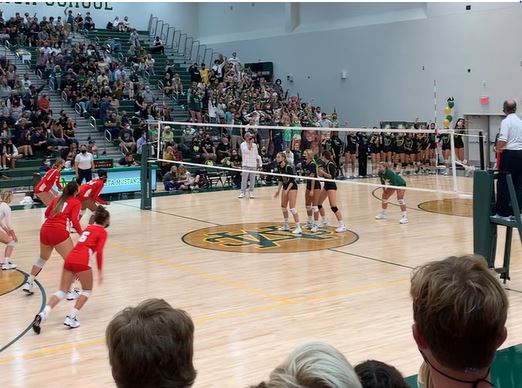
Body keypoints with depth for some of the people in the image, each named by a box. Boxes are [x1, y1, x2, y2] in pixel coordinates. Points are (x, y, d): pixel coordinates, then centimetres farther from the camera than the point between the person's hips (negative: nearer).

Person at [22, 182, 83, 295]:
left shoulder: (57, 199, 21)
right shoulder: (76, 202, 4)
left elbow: (47, 214, 26)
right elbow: (74, 220, -7)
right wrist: (81, 234, 1)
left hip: (44, 229, 7)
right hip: (59, 232, -7)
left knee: (43, 258, 27)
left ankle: (28, 284, 32)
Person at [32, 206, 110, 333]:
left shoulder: (88, 228, 26)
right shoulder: (102, 232, 6)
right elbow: (99, 252, -5)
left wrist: (76, 271, 39)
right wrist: (100, 271, 0)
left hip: (70, 259, 6)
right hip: (82, 262, -6)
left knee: (62, 291, 8)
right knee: (87, 290, 15)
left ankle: (43, 314, -13)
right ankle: (71, 317, 3)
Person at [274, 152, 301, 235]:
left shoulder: (288, 167, -22)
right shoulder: (279, 167, 1)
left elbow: (292, 180, -21)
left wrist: (287, 190, -26)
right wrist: (278, 190, 10)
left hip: (292, 187, -9)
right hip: (285, 186, 9)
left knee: (292, 207, -14)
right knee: (283, 206, 12)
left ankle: (298, 228, -11)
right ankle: (286, 226, 24)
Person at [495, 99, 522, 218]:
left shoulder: (506, 121, -9)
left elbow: (502, 139, -20)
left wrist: (498, 149, -2)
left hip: (509, 154, -6)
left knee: (503, 184, 1)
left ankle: (503, 211, 3)